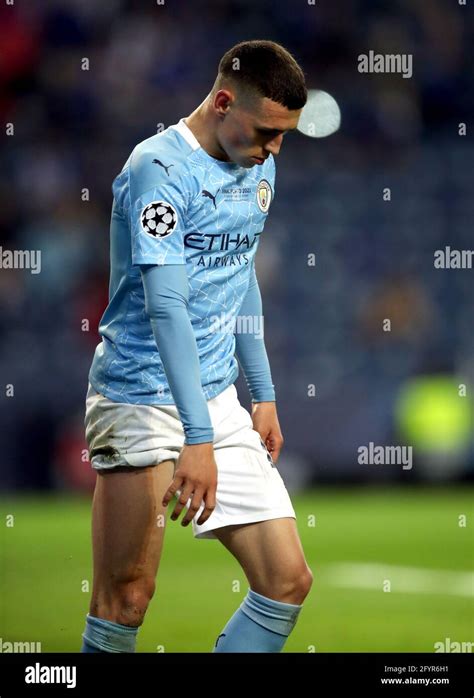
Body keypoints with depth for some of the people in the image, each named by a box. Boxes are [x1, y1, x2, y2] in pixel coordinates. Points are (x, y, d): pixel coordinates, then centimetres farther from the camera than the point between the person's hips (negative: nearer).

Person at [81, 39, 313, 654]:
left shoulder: (259, 167, 10)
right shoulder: (160, 167, -16)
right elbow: (165, 304, -25)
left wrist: (264, 394, 20)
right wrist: (198, 438, -31)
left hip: (219, 401, 8)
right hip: (142, 400, -8)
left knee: (288, 582, 0)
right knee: (126, 599, -8)